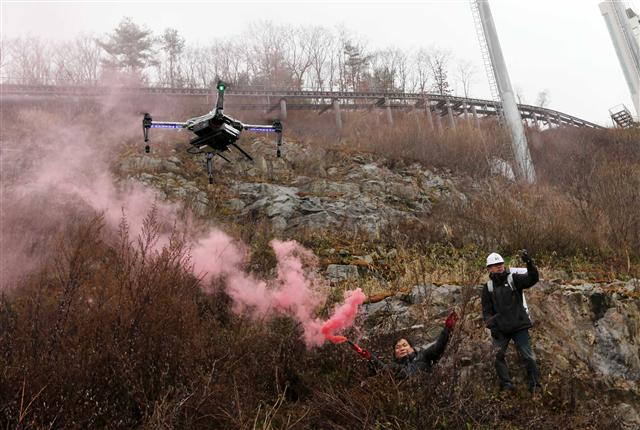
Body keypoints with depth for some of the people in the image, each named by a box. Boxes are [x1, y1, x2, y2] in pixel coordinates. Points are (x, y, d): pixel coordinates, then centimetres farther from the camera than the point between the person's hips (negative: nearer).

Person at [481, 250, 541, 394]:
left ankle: (535, 385, 8)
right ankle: (506, 383, 12)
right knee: (497, 355, 0)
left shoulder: (514, 279, -2)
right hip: (500, 329, 3)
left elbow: (533, 279, -18)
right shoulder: (488, 287, 5)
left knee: (527, 355, -3)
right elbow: (486, 309, 5)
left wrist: (529, 263, -33)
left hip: (519, 326, -3)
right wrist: (491, 325, -9)